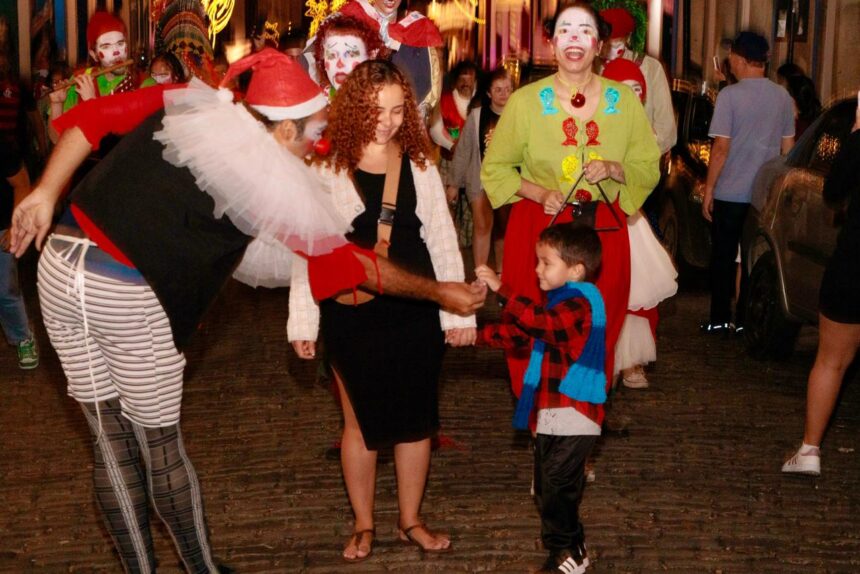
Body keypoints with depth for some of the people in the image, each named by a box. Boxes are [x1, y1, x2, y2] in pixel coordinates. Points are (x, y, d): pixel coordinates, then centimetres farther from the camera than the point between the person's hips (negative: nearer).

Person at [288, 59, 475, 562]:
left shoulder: (419, 164, 2)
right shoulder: (328, 167, -6)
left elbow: (442, 241, 6)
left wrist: (458, 311, 1)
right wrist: (303, 321, -4)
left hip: (416, 311, 2)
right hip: (352, 312, -2)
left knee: (417, 419, 11)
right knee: (361, 421, 9)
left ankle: (411, 520, 27)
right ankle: (364, 526, 25)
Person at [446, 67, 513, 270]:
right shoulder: (477, 115, -6)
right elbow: (463, 151, -1)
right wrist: (454, 183, 1)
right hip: (480, 178, -1)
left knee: (503, 228, 13)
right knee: (482, 226, -5)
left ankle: (500, 273, 27)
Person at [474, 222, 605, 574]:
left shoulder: (580, 303, -17)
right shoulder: (563, 301, 17)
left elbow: (541, 321, -35)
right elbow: (519, 334, 20)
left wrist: (501, 289, -39)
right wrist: (476, 335, 12)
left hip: (574, 412, -10)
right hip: (553, 411, 11)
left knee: (556, 483, -9)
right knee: (548, 486, 17)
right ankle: (568, 543, 30)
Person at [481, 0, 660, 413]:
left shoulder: (624, 101, 3)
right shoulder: (526, 101, -3)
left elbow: (649, 167, 9)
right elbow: (494, 168, 6)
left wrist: (613, 169, -12)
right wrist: (539, 192, -10)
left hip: (604, 232, 2)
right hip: (538, 229, -2)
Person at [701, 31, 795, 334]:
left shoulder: (730, 95, -11)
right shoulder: (783, 97, 4)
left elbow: (721, 147, -13)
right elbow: (787, 148, 9)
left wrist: (709, 189, -6)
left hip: (730, 193, -4)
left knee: (723, 258, 6)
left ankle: (720, 319, 9)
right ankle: (745, 320, 12)